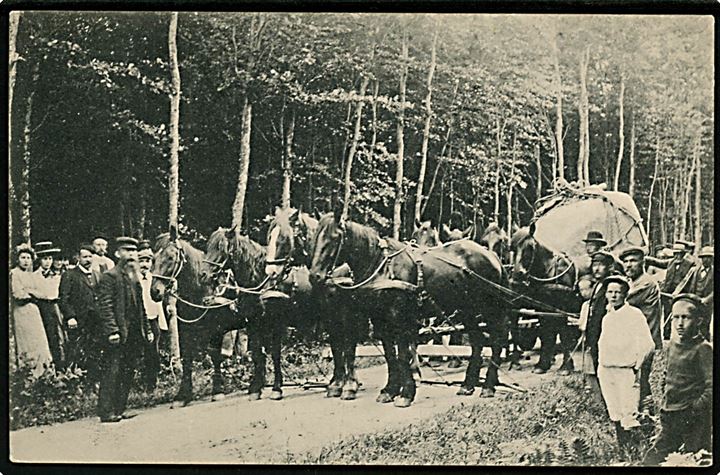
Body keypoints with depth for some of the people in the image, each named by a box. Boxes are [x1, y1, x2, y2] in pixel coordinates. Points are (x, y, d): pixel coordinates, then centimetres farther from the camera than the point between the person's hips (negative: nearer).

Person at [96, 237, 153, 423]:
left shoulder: (135, 279, 20)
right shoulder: (110, 277, -6)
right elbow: (105, 306, -13)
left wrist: (147, 329, 17)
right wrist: (112, 331, -21)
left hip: (134, 335, 8)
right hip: (118, 336, -8)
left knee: (128, 374, 9)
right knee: (112, 373, -7)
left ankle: (119, 410, 15)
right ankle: (106, 411, -4)